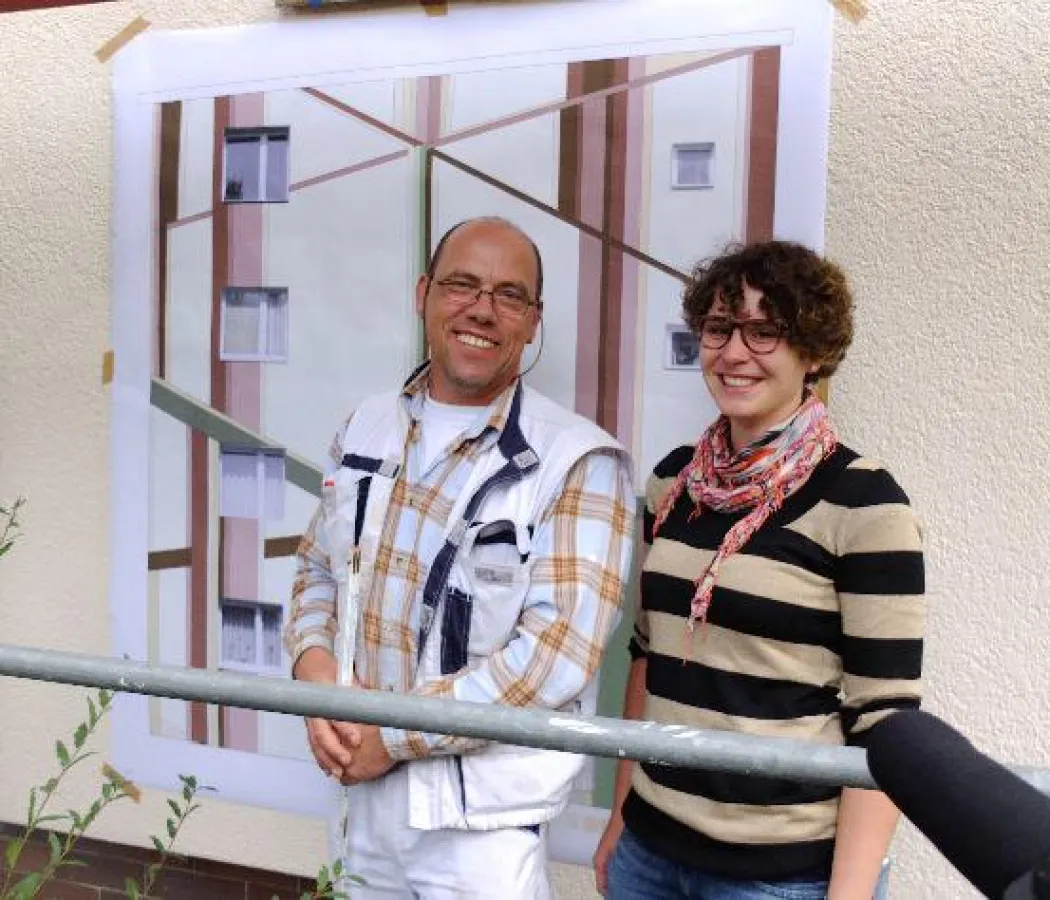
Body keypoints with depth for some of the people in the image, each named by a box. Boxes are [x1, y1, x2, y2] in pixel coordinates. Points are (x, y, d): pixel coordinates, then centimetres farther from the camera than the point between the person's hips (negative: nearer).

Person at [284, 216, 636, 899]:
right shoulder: (369, 428, 5)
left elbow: (558, 654, -21)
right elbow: (320, 569, 13)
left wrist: (394, 734, -18)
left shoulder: (579, 464, -15)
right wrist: (313, 664, -8)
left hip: (484, 818, -5)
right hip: (368, 797, 6)